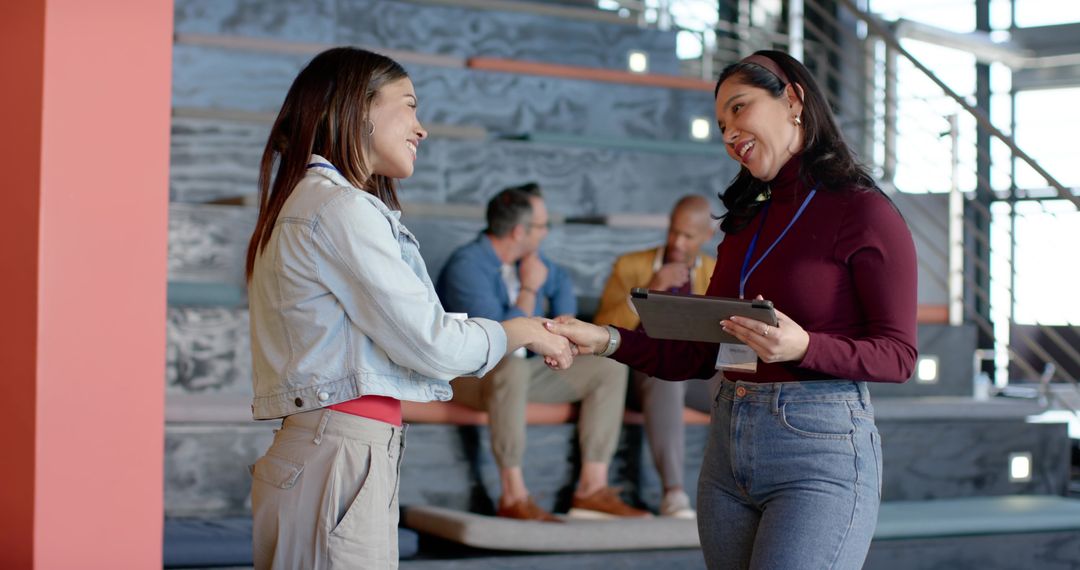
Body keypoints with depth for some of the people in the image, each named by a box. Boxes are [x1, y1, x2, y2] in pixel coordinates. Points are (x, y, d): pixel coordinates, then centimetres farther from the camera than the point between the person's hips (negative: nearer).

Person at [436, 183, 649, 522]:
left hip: (516, 369, 9)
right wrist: (530, 290, -17)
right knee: (512, 364, -42)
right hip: (469, 376, -9)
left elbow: (560, 281, 31)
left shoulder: (527, 260, 6)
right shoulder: (467, 266, -21)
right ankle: (513, 496, -38)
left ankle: (592, 488, -10)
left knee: (611, 367, -1)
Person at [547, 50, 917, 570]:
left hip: (820, 451, -7)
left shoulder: (865, 214, -4)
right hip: (728, 446, 7)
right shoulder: (746, 223, 16)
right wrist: (605, 341, 0)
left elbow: (897, 355, -7)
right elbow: (701, 354, 13)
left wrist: (803, 347, -24)